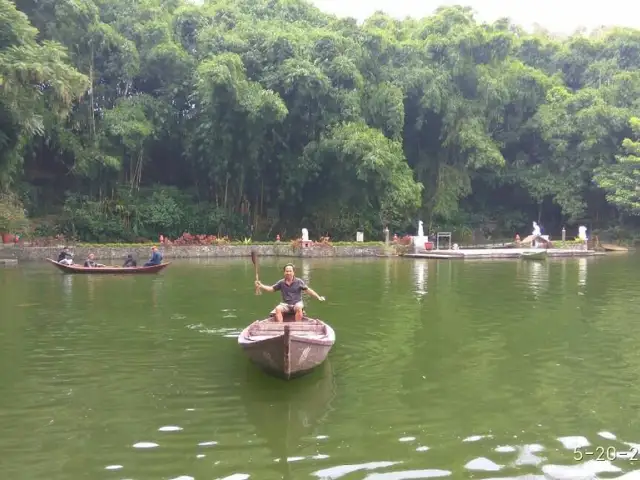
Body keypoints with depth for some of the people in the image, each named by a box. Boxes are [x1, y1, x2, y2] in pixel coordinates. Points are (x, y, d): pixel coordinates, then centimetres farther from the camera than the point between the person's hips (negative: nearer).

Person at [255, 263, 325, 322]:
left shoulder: (299, 281, 0)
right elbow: (271, 288, 7)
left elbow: (308, 290, -1)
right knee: (277, 309, -28)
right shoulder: (281, 282, 6)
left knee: (299, 308, -35)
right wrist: (261, 286, -8)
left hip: (297, 303, -2)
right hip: (285, 304, 2)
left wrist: (318, 297, -10)